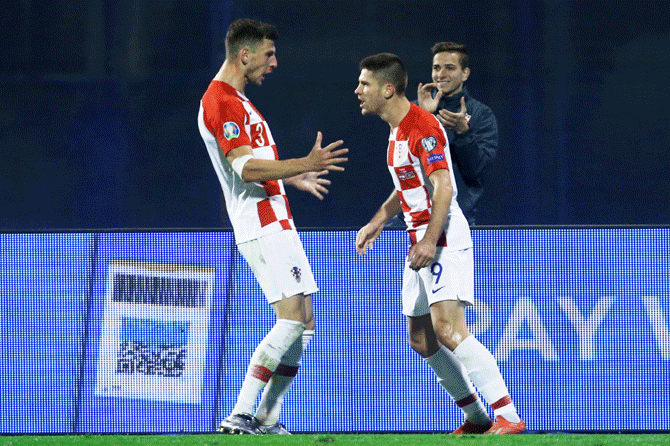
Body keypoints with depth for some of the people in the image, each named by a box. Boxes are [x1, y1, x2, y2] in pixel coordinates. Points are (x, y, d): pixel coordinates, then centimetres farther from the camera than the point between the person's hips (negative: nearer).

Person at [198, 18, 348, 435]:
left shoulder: (237, 100, 20)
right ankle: (241, 416, -19)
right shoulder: (220, 101, -13)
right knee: (293, 318, -18)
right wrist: (304, 165, -26)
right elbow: (247, 168, -22)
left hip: (276, 224, 11)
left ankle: (267, 420, 9)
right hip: (262, 226, -11)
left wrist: (294, 177, 43)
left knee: (303, 323, 8)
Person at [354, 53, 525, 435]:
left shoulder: (423, 126, -15)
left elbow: (443, 186, -23)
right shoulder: (398, 129, 16)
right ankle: (476, 418, 19)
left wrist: (430, 240, -31)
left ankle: (509, 417, -26)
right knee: (422, 340, 10)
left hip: (444, 242, -10)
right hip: (420, 243, 10)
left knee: (448, 330, -22)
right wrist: (377, 223, 29)